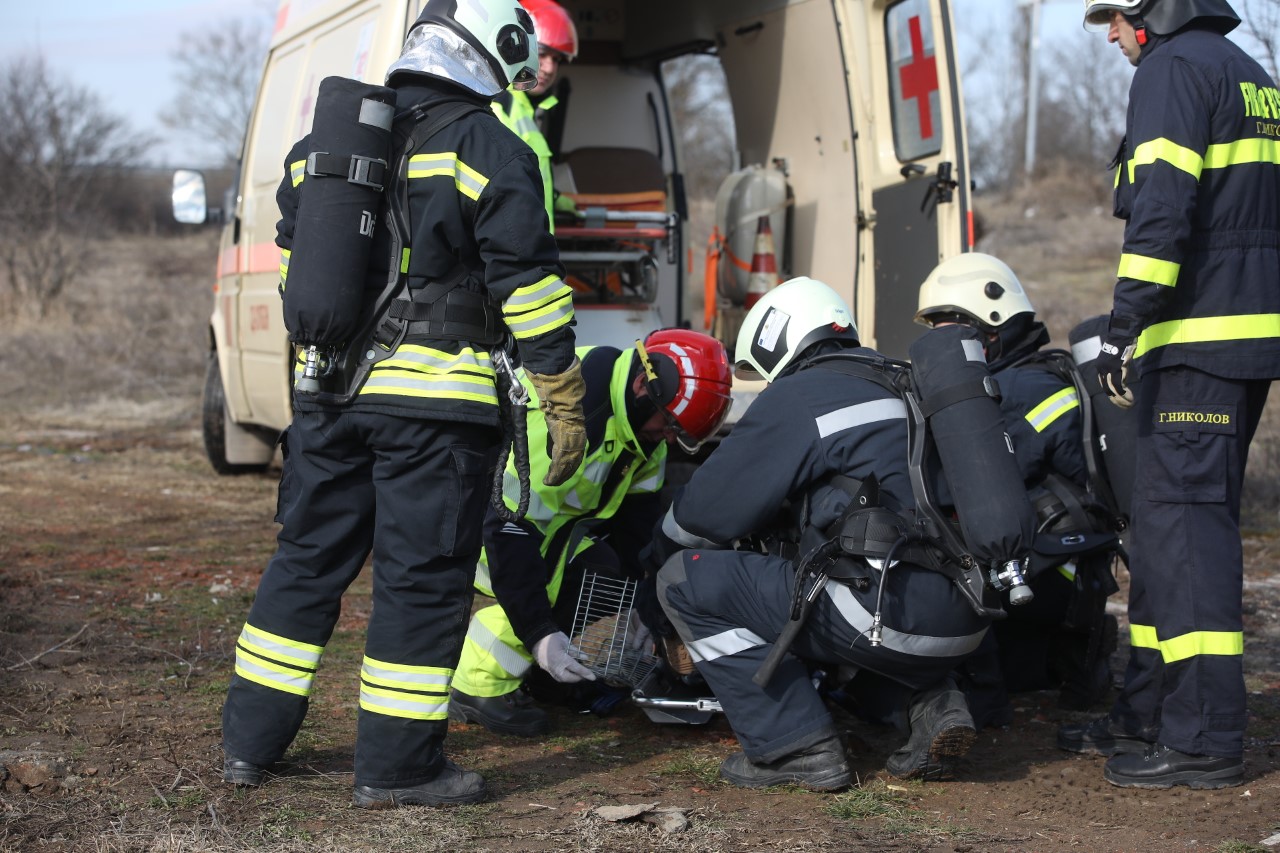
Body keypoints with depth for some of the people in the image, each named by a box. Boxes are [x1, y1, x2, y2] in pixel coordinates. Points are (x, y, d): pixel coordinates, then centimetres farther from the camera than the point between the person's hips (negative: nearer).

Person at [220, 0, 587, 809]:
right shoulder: (489, 150, -6)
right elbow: (527, 283, -9)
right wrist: (565, 403, -4)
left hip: (329, 392, 6)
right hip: (435, 401, -6)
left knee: (308, 557, 16)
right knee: (423, 576, 1)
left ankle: (251, 739, 21)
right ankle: (398, 765, 5)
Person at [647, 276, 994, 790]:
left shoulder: (796, 397, -1)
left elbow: (707, 513, 3)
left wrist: (660, 551, 24)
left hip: (896, 619, -8)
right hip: (967, 624, 8)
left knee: (686, 579, 1)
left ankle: (796, 746, -3)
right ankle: (928, 701, 13)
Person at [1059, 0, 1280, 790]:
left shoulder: (1174, 68, -8)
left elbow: (1162, 207, -19)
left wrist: (1125, 323, -20)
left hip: (1201, 338, -10)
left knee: (1186, 524, -9)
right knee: (1169, 522, 14)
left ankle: (1204, 740, -10)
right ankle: (1151, 714, 20)